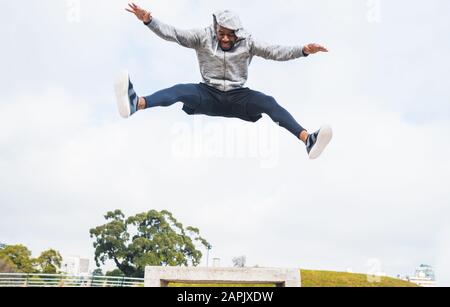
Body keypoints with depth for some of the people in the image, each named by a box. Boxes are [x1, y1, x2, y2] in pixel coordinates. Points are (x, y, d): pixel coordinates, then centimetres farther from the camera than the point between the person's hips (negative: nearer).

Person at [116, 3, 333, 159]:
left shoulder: (247, 42, -1)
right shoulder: (203, 37, -1)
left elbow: (275, 52, -9)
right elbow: (172, 34, -7)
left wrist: (304, 50, -24)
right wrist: (148, 20, -22)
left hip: (237, 97, 0)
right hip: (208, 95, 0)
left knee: (269, 103, -26)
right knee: (180, 91, -28)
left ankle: (308, 139, -42)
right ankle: (136, 104, -55)